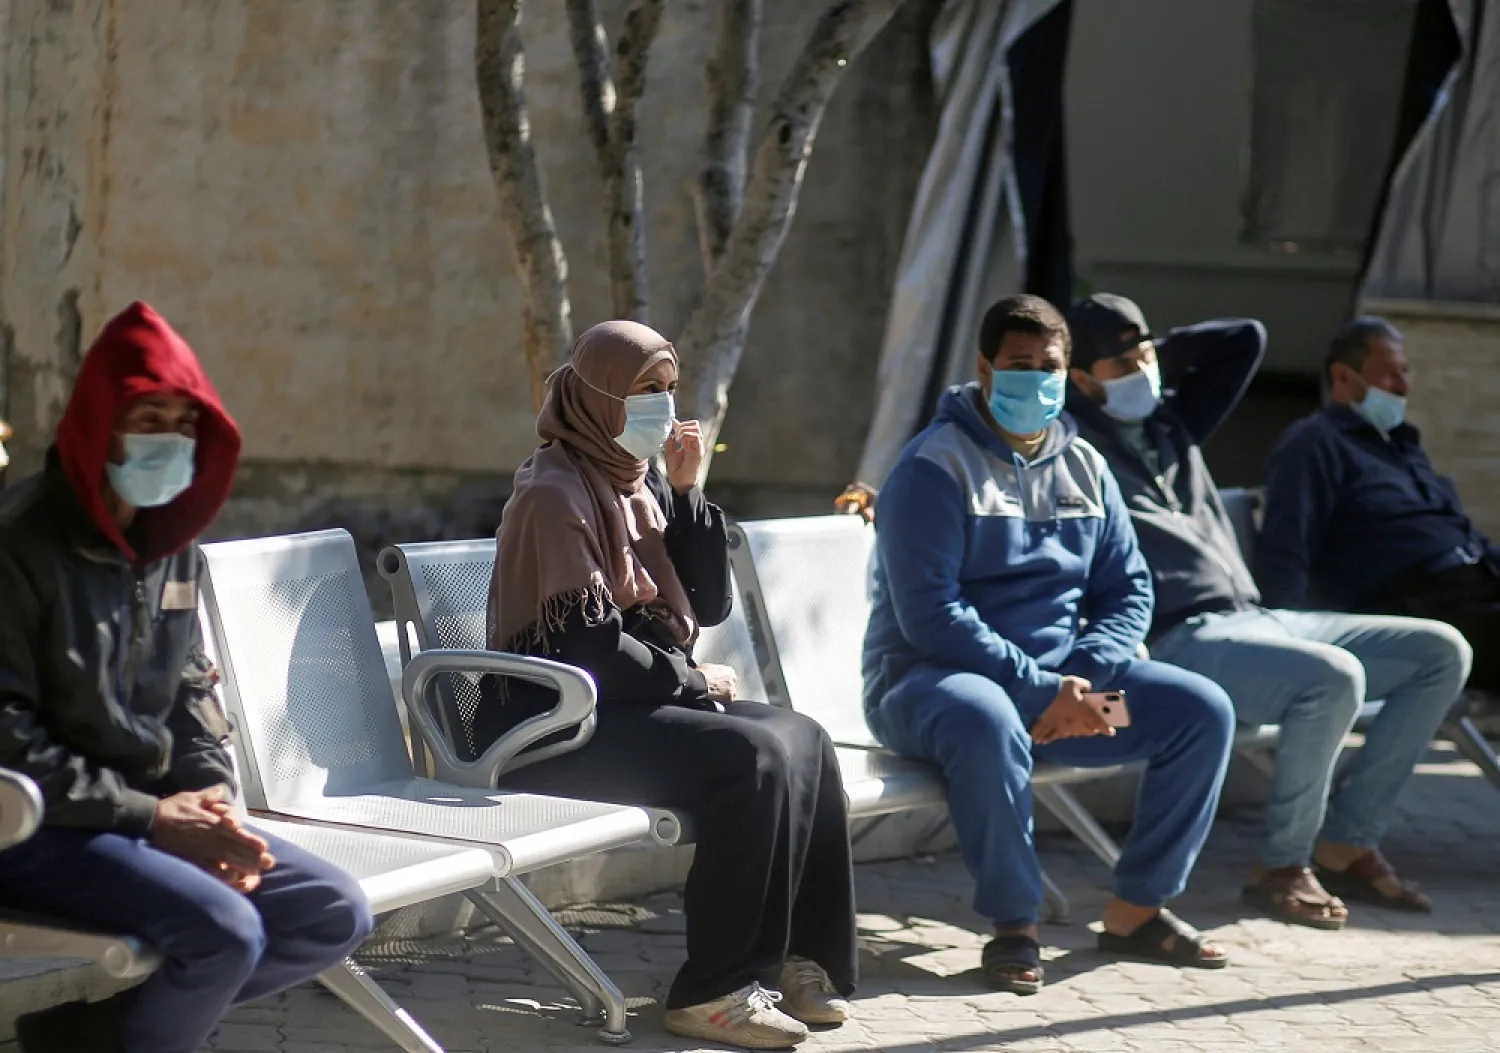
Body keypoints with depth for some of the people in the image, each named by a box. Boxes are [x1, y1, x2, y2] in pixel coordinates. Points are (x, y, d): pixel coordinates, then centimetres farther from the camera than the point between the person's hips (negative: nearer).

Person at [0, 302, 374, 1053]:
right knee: (223, 929, -29)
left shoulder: (172, 546, 11)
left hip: (156, 814, 9)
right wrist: (145, 815, -18)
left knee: (335, 913, -3)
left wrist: (214, 795, -1)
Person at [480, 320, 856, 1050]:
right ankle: (714, 991, -21)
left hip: (631, 698, 9)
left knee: (802, 742, -8)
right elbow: (586, 643, -21)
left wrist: (686, 492, -1)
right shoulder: (554, 494, -14)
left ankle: (792, 959, -5)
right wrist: (693, 680, -10)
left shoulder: (640, 485, 12)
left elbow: (709, 606, 9)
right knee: (750, 758, -25)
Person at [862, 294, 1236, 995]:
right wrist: (1040, 690, -24)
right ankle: (1014, 924, -22)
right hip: (931, 679, -7)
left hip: (1063, 679, 7)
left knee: (1203, 710, -9)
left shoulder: (1083, 467, 12)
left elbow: (1127, 589, 10)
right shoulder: (935, 467, -10)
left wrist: (1084, 678, -11)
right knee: (987, 720, -41)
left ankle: (1135, 910, 3)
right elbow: (930, 615, -19)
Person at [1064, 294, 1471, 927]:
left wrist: (1157, 352, 20)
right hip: (1179, 640, -9)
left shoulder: (1172, 422, 23)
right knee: (1332, 676, -35)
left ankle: (1345, 845, 0)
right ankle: (1281, 867, -16)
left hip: (1253, 622, 9)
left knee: (1441, 652, 0)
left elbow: (1244, 340, 29)